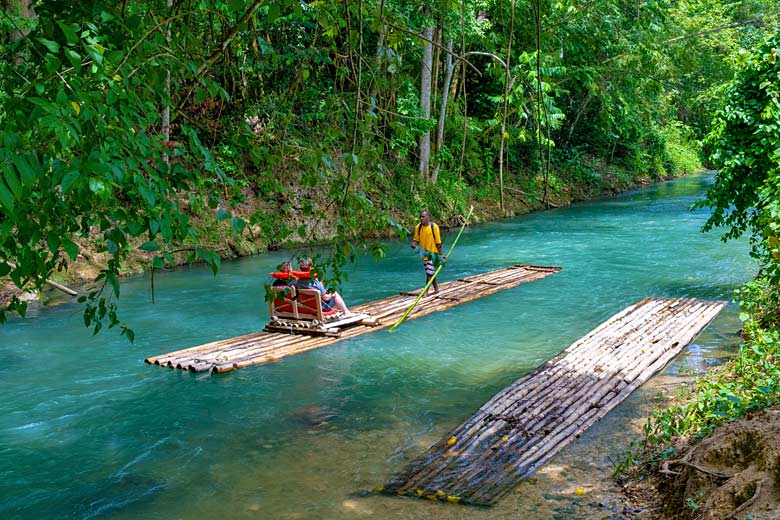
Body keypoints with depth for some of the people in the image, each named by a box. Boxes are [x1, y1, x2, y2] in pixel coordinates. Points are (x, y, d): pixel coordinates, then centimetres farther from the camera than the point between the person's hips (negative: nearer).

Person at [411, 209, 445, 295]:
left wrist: (441, 254, -8)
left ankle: (426, 291, -1)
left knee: (429, 273, -8)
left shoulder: (434, 227, -14)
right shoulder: (418, 227, -2)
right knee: (431, 272, 16)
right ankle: (436, 289, 31)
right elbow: (416, 240, 5)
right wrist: (414, 245, -18)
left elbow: (438, 242, -10)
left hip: (433, 253, -5)